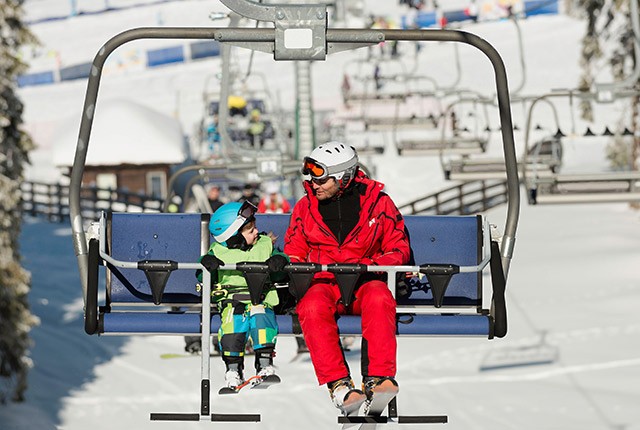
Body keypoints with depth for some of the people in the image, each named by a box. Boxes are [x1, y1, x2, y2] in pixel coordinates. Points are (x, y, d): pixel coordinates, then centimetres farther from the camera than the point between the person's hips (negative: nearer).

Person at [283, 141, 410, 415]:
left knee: (378, 300, -37)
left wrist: (372, 266, -12)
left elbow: (398, 248, 8)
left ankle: (378, 380, -45)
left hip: (365, 281, -1)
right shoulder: (305, 207, 10)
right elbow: (294, 253, 18)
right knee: (313, 308, -35)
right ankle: (338, 385, -43)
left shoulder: (377, 202, 4)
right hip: (322, 282, 1)